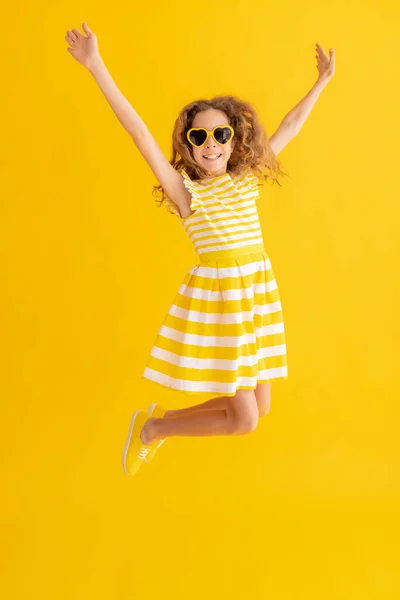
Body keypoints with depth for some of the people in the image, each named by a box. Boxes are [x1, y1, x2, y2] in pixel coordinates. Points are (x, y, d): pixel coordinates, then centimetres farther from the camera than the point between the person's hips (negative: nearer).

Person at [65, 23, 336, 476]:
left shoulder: (248, 179, 9)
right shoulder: (185, 190, -6)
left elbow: (290, 127, 18)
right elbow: (140, 134, -15)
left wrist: (321, 81, 23)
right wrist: (96, 67, -21)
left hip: (259, 293, 6)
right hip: (215, 297, -6)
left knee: (257, 408, 11)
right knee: (243, 420, -5)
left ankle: (164, 420, 30)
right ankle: (149, 428, 16)